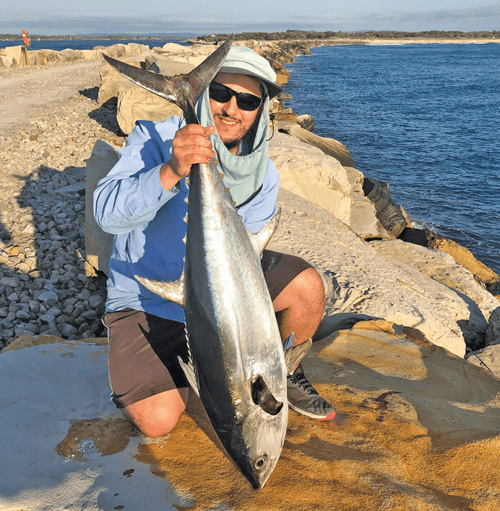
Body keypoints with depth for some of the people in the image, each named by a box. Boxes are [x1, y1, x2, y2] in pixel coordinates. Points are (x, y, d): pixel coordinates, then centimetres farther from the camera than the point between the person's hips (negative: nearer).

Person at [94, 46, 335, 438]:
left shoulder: (263, 175, -7)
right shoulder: (153, 140, -20)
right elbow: (108, 214, -35)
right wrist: (171, 171, -52)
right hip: (147, 299, -3)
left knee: (306, 286, -20)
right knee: (158, 421, -18)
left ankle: (285, 374, 10)